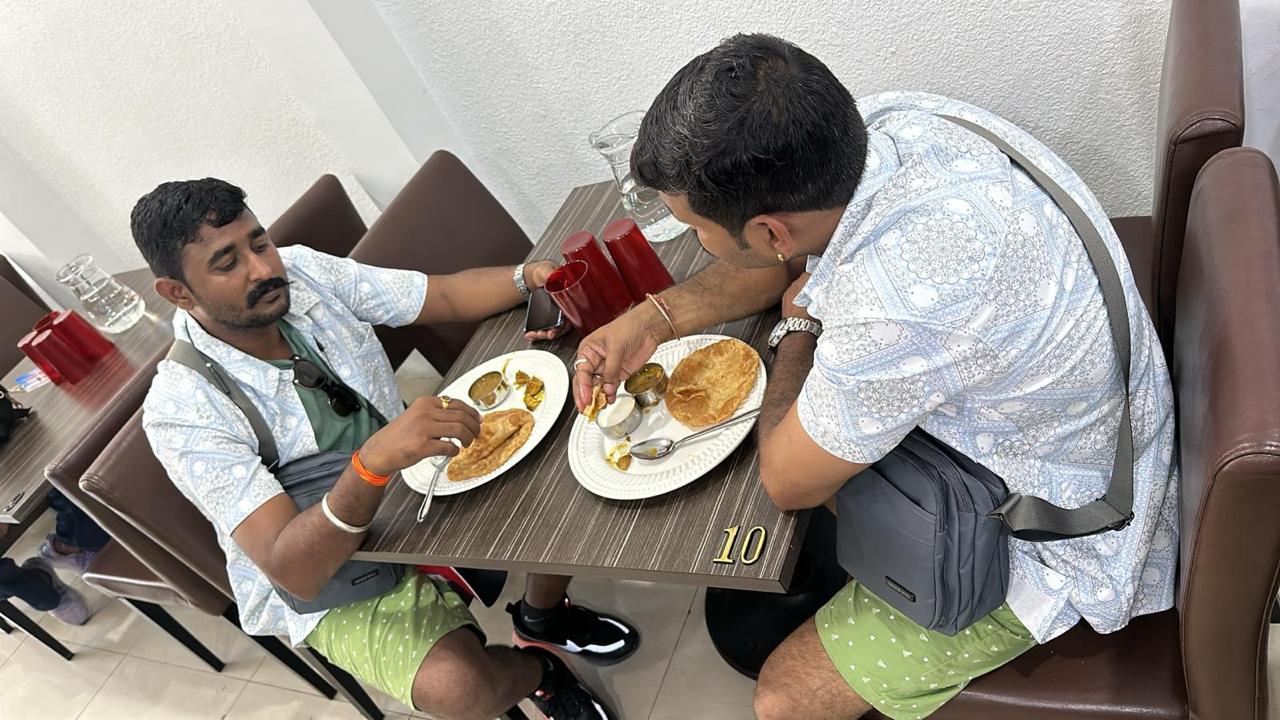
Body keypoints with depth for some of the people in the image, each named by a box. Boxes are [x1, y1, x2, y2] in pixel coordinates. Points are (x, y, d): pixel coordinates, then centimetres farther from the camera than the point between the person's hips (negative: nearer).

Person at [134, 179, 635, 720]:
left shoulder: (304, 272, -11)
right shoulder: (181, 411, -26)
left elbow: (448, 296, -6)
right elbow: (293, 571, -32)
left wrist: (527, 277, -28)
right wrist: (373, 463, -50)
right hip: (325, 579, -5)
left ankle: (543, 618, 18)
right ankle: (538, 672, 10)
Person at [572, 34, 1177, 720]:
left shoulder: (898, 303, -41)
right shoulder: (881, 122, -17)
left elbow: (787, 482, -20)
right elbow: (793, 260, 6)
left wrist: (799, 322, -7)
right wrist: (652, 318, -4)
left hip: (1053, 539, -7)